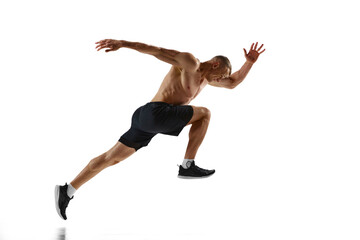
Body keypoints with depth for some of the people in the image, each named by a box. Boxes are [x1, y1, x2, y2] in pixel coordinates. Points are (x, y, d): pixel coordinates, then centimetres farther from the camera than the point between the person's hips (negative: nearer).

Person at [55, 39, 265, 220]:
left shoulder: (206, 77, 24)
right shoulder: (190, 62, -3)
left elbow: (233, 83, 33)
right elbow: (156, 50, -8)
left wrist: (250, 62, 20)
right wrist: (122, 43, -14)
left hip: (146, 121, 9)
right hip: (157, 113, -9)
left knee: (113, 157, 6)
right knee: (205, 114, -1)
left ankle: (67, 191, 5)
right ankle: (188, 166, -4)